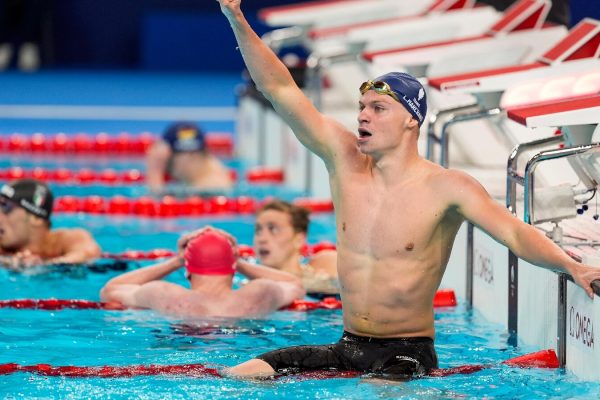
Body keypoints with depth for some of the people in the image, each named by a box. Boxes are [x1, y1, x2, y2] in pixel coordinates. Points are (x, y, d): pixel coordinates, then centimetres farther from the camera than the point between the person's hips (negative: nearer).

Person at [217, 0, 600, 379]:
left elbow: (517, 234, -20)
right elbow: (279, 88, 1)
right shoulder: (345, 160, 2)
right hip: (347, 348, 4)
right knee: (240, 377, -11)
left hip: (408, 353, -3)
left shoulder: (446, 188, -10)